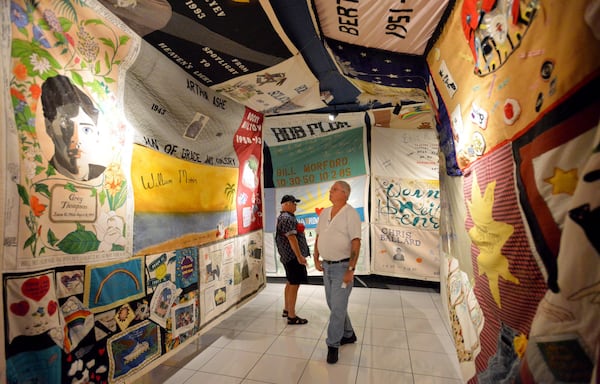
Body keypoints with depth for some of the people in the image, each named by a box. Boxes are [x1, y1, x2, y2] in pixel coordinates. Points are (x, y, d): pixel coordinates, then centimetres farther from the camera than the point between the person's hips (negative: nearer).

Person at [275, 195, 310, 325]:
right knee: (294, 285, -5)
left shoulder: (283, 217, 17)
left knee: (290, 283, 18)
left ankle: (286, 310, 29)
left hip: (288, 256, 11)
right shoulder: (287, 218, -17)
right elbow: (292, 238, -25)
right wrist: (299, 256, -26)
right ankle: (292, 316, 1)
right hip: (293, 256, -11)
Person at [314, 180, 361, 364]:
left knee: (338, 307, -1)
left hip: (342, 266, -7)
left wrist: (351, 270, -20)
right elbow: (318, 237, 15)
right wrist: (316, 259, 6)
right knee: (334, 305, 18)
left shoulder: (351, 214, -14)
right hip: (326, 265, 7)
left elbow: (356, 243, -17)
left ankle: (333, 345, 16)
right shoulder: (324, 213, 6)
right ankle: (348, 334, 38)